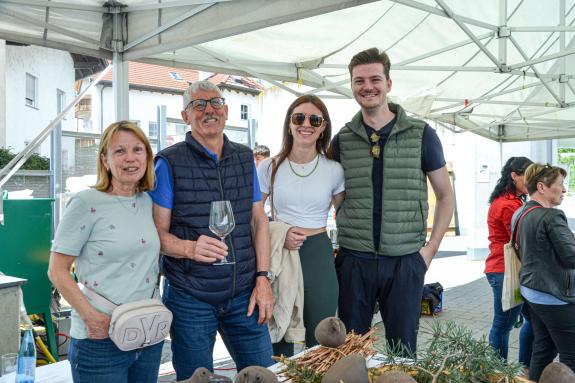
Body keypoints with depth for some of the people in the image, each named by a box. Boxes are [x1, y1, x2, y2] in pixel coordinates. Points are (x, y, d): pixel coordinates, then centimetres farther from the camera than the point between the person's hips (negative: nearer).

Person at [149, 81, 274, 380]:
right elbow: (158, 232, -7)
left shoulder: (245, 158, 8)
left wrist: (263, 279, 2)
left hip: (244, 295, 4)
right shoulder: (169, 162, -5)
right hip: (190, 298, -3)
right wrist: (190, 248, -27)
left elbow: (259, 220, 9)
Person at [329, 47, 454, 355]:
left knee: (403, 350, 9)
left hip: (405, 260, -1)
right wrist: (344, 235, 3)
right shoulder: (342, 140, 5)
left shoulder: (421, 134, 1)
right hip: (353, 260, 1)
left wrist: (431, 248, -1)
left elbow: (445, 195, 7)